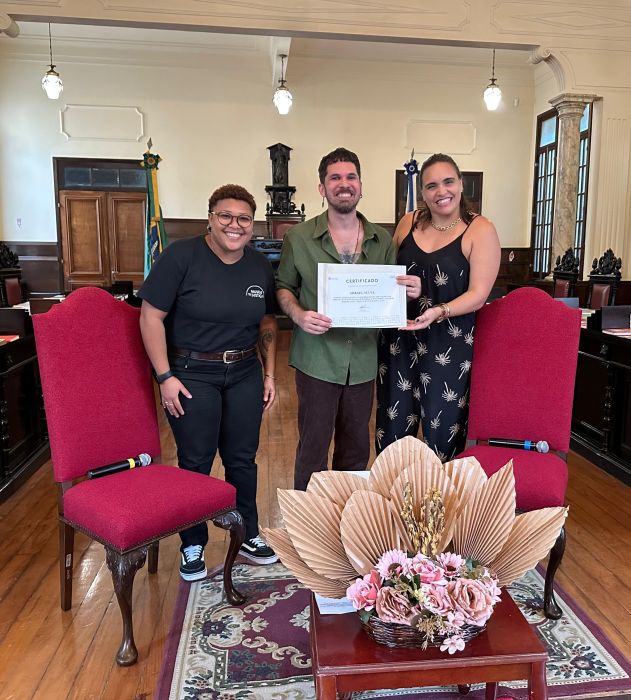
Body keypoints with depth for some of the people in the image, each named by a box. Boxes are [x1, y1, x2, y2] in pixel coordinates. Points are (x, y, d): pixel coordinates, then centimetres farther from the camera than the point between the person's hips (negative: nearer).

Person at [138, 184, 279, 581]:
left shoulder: (260, 266, 3)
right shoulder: (181, 256, -12)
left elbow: (267, 323, 12)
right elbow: (151, 316, -12)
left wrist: (270, 374, 8)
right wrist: (165, 376, -14)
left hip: (245, 374, 4)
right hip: (192, 374, -4)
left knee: (243, 459, 13)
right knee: (196, 462, 6)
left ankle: (248, 536, 33)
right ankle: (193, 545, 27)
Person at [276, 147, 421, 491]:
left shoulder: (382, 240, 4)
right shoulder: (299, 238, -3)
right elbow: (283, 285, 4)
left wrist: (410, 291, -11)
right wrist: (298, 314, -16)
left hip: (363, 360, 3)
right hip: (317, 359, -3)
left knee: (356, 448, 18)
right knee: (312, 447, 7)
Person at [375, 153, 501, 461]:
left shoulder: (480, 231, -5)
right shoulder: (409, 223, 8)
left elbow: (477, 294, -10)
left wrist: (438, 312, -25)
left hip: (449, 343, -4)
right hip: (399, 339, 4)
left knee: (442, 429, 3)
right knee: (393, 425, 10)